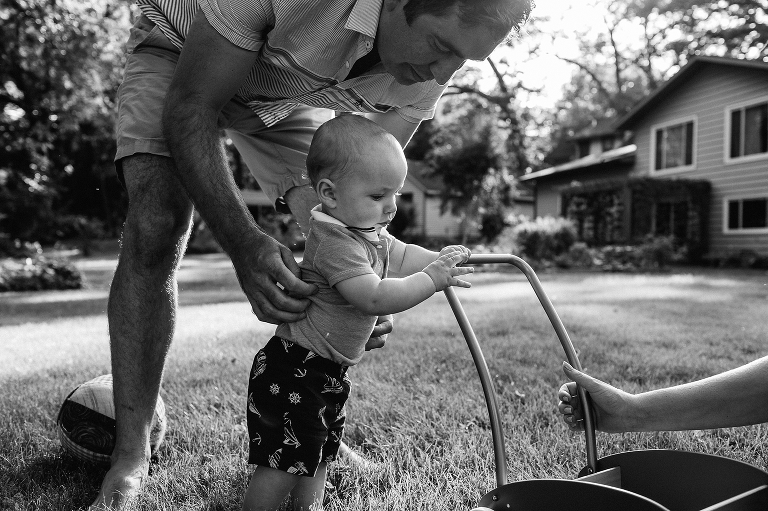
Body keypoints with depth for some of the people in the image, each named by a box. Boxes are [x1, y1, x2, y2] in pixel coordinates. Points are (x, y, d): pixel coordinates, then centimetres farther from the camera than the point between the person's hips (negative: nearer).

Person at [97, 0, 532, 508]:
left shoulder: (430, 63, -23)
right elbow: (188, 108, -33)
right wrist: (244, 243, -46)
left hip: (294, 93, 4)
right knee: (156, 227, -26)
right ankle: (130, 456, -13)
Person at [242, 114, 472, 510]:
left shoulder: (370, 232, 3)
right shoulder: (337, 243, -29)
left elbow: (400, 256, 15)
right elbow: (375, 298, -37)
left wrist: (438, 258, -1)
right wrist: (431, 280, -35)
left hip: (327, 371, 10)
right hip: (295, 370, -10)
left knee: (320, 448, 22)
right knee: (287, 456, -3)